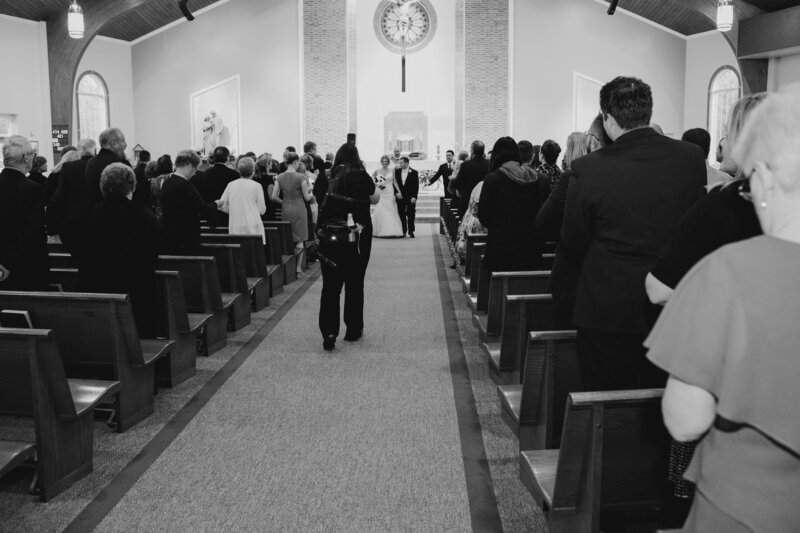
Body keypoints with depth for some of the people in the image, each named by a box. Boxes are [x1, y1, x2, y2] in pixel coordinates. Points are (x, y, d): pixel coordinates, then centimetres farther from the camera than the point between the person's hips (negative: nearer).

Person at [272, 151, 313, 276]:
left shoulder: (279, 177, 1)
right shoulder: (301, 177, -11)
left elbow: (274, 197, 0)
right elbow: (307, 198, -6)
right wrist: (311, 194, 16)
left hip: (285, 210, 4)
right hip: (299, 209, -4)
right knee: (300, 241, 5)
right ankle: (298, 268, -4)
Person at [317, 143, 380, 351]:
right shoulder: (360, 176, -7)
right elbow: (375, 199, 6)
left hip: (329, 236, 1)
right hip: (357, 236, -1)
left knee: (330, 285, 4)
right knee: (355, 283, 13)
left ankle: (329, 332, -8)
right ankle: (353, 330, 22)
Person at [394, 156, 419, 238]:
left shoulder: (414, 172, -3)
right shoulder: (397, 171, 5)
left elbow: (416, 186, -5)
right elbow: (394, 183, 8)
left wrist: (414, 197, -12)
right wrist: (396, 193, -6)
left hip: (410, 198, -2)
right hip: (400, 197, 2)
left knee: (411, 215, 1)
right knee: (402, 215, 4)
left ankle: (411, 231, 9)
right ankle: (403, 231, 11)